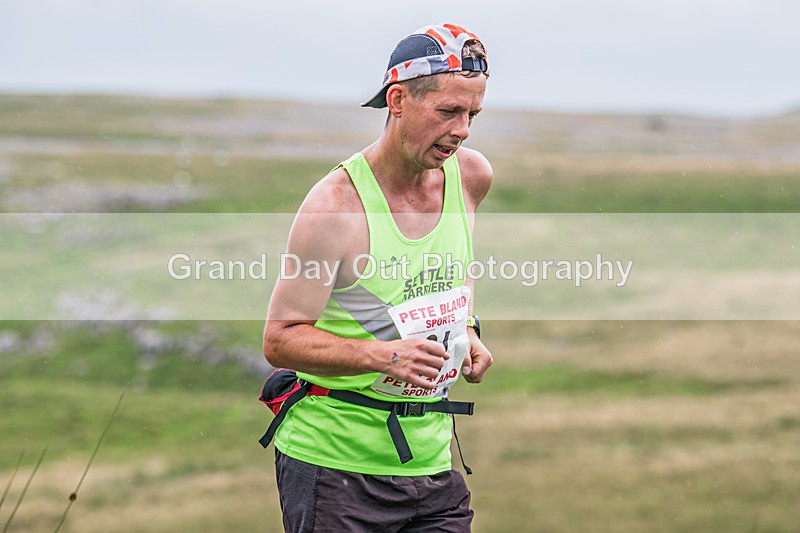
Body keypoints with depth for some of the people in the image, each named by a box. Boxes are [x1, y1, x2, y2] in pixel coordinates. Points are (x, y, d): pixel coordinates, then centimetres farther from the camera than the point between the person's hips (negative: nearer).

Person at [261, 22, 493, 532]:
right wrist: (382, 356, -28)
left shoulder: (472, 176, 3)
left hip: (431, 461, 5)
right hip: (334, 462, -5)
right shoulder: (337, 202, -16)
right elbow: (280, 340, -15)